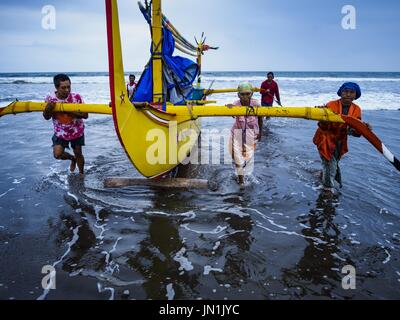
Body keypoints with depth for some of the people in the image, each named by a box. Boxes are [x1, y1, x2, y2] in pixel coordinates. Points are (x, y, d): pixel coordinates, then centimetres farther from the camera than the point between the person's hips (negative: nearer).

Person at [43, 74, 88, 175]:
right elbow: (46, 117, -5)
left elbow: (85, 115, -22)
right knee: (57, 154, -9)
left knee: (78, 153, 11)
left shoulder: (77, 97, -21)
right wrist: (48, 109, -28)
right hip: (60, 132, 1)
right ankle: (72, 159, 26)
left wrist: (70, 112, -36)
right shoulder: (50, 99, -15)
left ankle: (81, 173, 37)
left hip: (77, 131, -1)